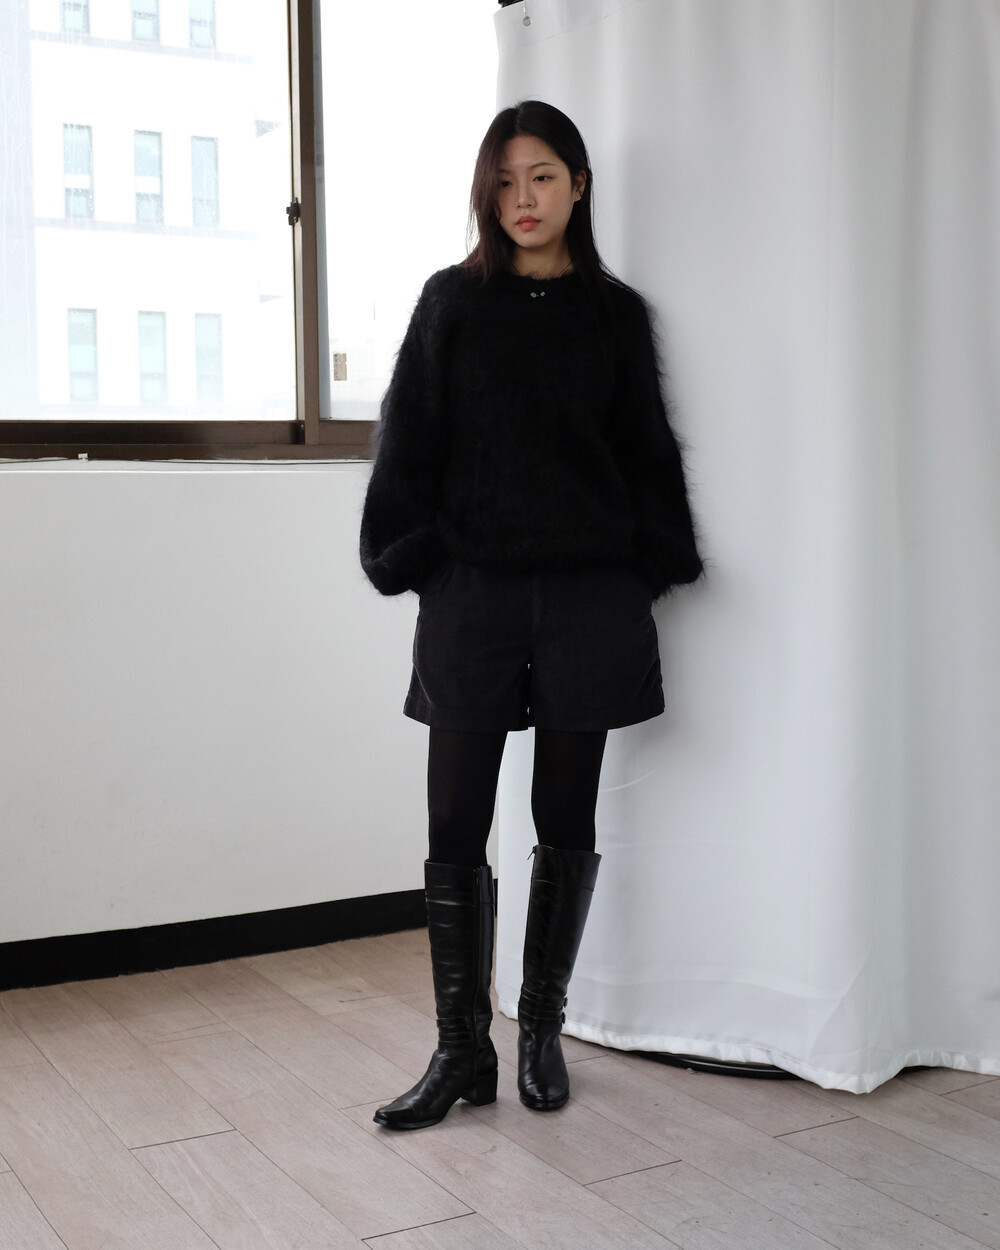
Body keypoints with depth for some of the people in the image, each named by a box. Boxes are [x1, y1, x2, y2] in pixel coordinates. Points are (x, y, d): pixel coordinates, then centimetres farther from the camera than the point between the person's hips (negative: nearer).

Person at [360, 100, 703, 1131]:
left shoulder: (615, 313, 9)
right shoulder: (451, 302, 7)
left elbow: (648, 452, 11)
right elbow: (408, 443, 4)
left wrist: (653, 566, 2)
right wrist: (409, 559, -5)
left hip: (589, 599, 1)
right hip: (471, 597, -1)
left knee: (566, 828, 7)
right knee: (455, 832, -2)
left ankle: (541, 1031, 22)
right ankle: (462, 1051, 10)